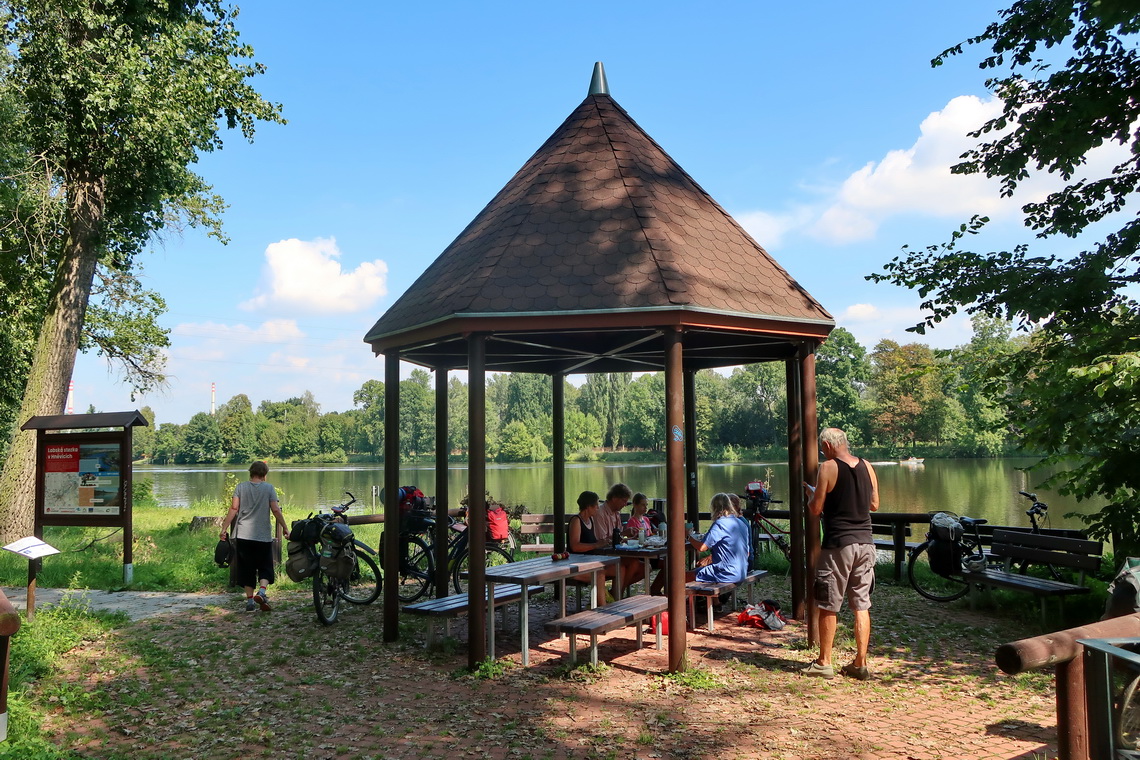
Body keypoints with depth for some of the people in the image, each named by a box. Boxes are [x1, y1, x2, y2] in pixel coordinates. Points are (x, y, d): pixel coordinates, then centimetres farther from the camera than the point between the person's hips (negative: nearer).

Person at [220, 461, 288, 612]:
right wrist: (285, 529, 1)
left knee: (247, 568, 10)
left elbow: (233, 509, -2)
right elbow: (276, 510, -5)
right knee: (265, 567, 8)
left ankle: (250, 600, 7)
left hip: (243, 535, 2)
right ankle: (262, 591, -15)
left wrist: (224, 529, 2)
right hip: (264, 535, -2)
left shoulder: (241, 487, 4)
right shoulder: (269, 488, 0)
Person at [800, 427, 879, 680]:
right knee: (862, 606, 11)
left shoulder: (828, 468, -11)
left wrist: (810, 493, 9)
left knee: (828, 606, 5)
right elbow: (874, 504, 15)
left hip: (838, 545, -6)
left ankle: (824, 663, 12)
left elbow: (815, 509, -10)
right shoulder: (867, 467, 6)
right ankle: (861, 664, 14)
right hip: (865, 543, 6)